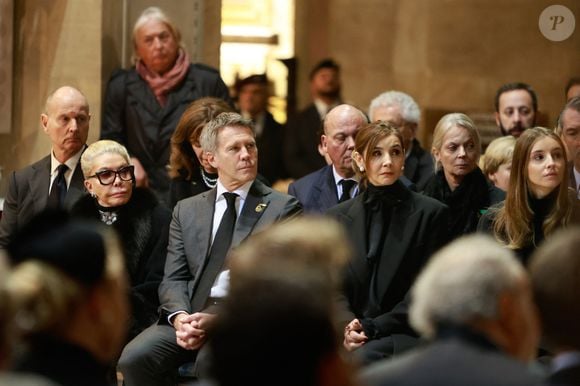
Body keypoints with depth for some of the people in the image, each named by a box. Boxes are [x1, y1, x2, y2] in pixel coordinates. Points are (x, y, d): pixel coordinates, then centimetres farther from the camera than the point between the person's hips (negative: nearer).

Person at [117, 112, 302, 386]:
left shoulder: (283, 208, 6)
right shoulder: (187, 210, 19)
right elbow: (174, 279, 12)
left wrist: (218, 320, -15)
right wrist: (180, 317, -11)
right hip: (191, 313, 4)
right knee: (134, 358, -23)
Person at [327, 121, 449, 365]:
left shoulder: (430, 214, 2)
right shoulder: (339, 217, 13)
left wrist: (373, 327, -12)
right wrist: (348, 326, -12)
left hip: (407, 335, -3)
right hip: (352, 336, 3)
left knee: (364, 356, -34)